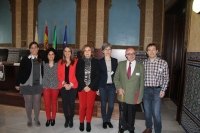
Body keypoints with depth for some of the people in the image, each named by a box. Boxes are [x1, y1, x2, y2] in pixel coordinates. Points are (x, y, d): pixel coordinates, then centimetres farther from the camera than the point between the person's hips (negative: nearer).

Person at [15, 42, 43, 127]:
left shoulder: (41, 59, -1)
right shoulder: (25, 59, -8)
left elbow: (42, 72, 2)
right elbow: (20, 72, -6)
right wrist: (17, 84, -5)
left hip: (38, 85, 2)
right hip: (27, 84, -2)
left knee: (37, 102, 12)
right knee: (28, 102, 12)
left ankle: (36, 119, 30)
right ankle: (29, 120, 31)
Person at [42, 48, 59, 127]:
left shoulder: (57, 64, -6)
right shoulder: (43, 63, -2)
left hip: (55, 86, -1)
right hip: (46, 86, 1)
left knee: (54, 103, 12)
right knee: (47, 103, 7)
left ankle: (53, 118, 29)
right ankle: (48, 118, 25)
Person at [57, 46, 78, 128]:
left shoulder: (76, 61, 0)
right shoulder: (60, 62, 9)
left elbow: (77, 74, -5)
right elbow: (59, 74, 4)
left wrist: (71, 84, -11)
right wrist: (64, 83, -9)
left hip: (73, 86, -2)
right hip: (63, 86, 2)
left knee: (71, 103, 3)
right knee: (64, 103, 6)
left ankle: (71, 119, 20)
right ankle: (67, 119, 20)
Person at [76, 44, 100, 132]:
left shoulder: (95, 62, 2)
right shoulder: (80, 62, 3)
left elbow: (97, 75, -3)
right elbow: (78, 75, -1)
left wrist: (90, 86, -10)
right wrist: (84, 86, -10)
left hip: (92, 87, 0)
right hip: (82, 87, 0)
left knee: (90, 105, 6)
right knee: (82, 106, 4)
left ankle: (88, 123, 22)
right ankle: (81, 122, 22)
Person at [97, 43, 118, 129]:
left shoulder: (115, 61, 5)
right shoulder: (100, 61, 0)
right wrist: (97, 87, -3)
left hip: (112, 86, 1)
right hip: (103, 86, -1)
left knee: (111, 105, 4)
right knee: (103, 104, 8)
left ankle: (108, 120, 26)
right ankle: (104, 121, 26)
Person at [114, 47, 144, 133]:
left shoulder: (140, 66, -5)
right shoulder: (121, 64, 0)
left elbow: (141, 83, -3)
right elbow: (116, 78, 5)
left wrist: (139, 97, -4)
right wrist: (119, 87, -12)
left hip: (133, 96, -1)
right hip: (122, 95, 1)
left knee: (131, 115, 16)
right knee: (122, 114, 15)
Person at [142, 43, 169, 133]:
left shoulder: (163, 63, -6)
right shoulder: (144, 63, 1)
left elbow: (166, 78, -2)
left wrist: (163, 90, -6)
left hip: (157, 90, -3)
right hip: (146, 89, 3)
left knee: (156, 113, -3)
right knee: (147, 111, 15)